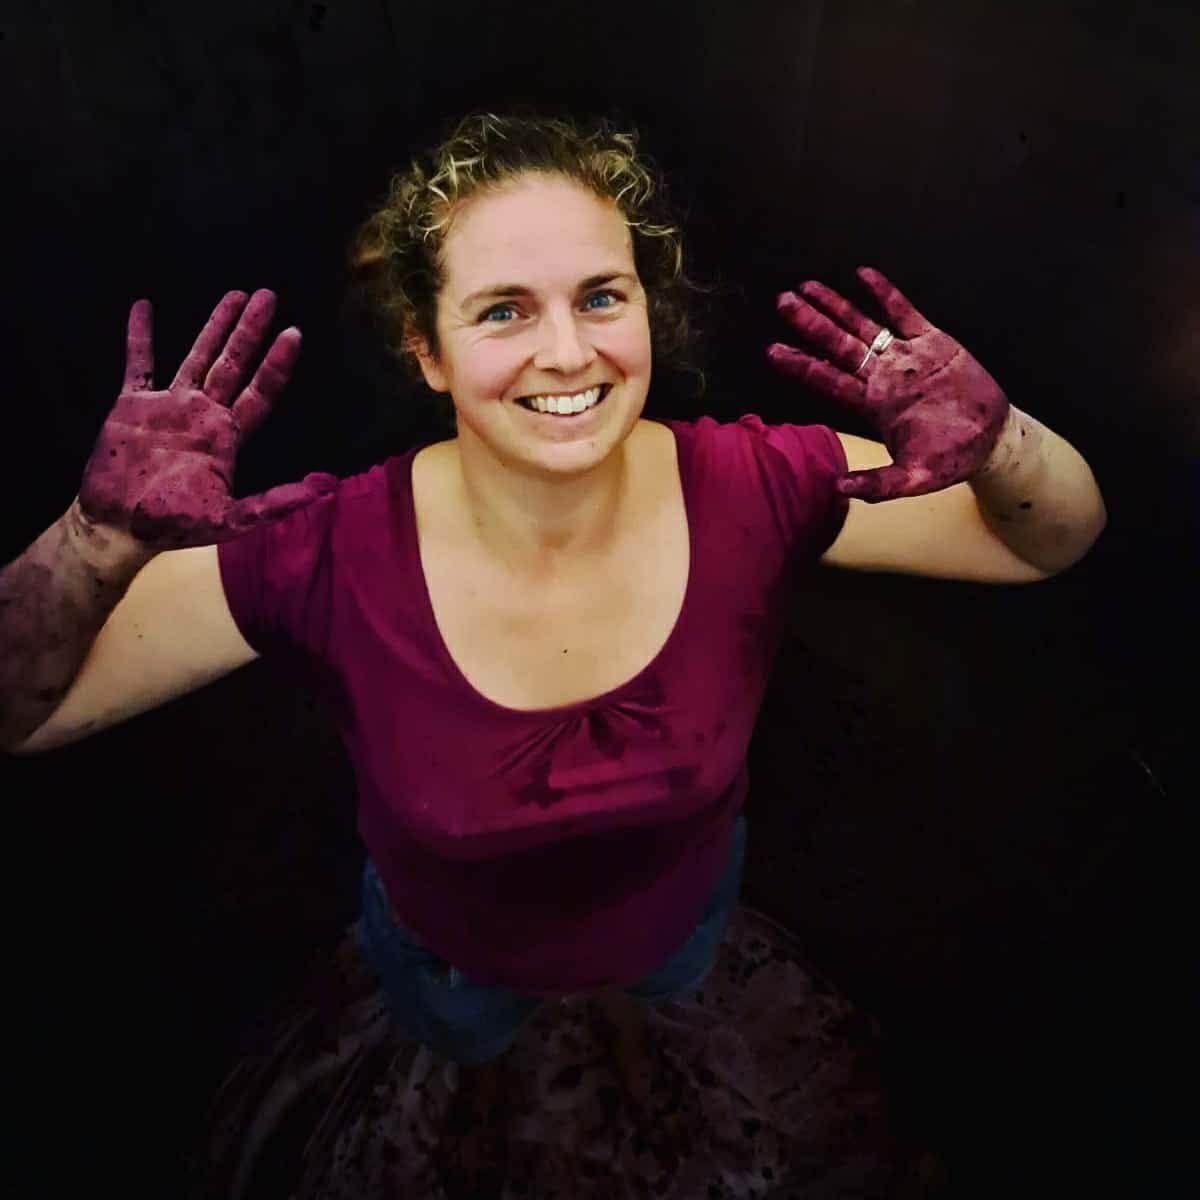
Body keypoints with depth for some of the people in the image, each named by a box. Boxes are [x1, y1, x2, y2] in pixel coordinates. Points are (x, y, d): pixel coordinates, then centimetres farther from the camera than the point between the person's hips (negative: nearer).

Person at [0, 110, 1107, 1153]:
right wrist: (108, 535, -48)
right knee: (468, 1042, 38)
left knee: (652, 984, 39)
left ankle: (623, 1006, 78)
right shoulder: (330, 555, -35)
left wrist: (994, 442, -45)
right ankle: (484, 1077, 77)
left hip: (682, 903, 1)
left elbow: (1058, 540, -22)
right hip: (453, 946, 0)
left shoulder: (753, 491, -32)